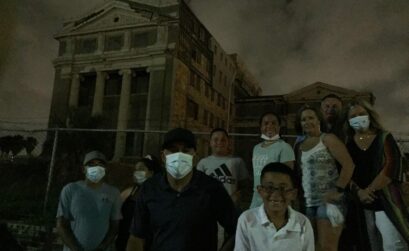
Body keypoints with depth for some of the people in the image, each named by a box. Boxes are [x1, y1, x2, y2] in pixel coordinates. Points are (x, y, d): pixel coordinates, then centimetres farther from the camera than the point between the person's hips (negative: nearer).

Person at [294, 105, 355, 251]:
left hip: (328, 200, -6)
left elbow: (348, 165, -11)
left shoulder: (328, 139, -4)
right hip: (308, 203, 7)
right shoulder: (301, 146, 13)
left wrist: (338, 190, -15)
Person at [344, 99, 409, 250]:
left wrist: (370, 189, -14)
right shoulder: (348, 145, 6)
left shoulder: (384, 138, 0)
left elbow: (391, 167, -11)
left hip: (385, 200, -2)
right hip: (362, 204, 3)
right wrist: (358, 192, -14)